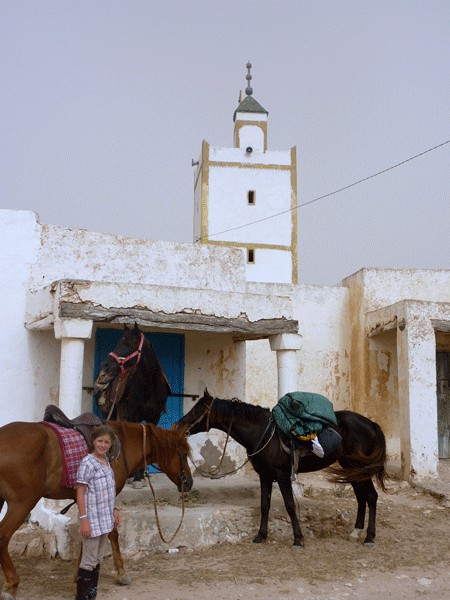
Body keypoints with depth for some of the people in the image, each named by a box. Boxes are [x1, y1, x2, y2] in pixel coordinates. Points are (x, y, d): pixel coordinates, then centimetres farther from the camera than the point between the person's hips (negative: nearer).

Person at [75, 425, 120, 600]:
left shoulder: (106, 461, 9)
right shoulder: (87, 463, -15)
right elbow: (80, 492, -16)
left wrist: (114, 510, 17)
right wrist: (83, 519, -20)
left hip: (105, 518, 8)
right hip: (93, 519, -8)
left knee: (98, 559, 14)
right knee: (89, 561, -1)